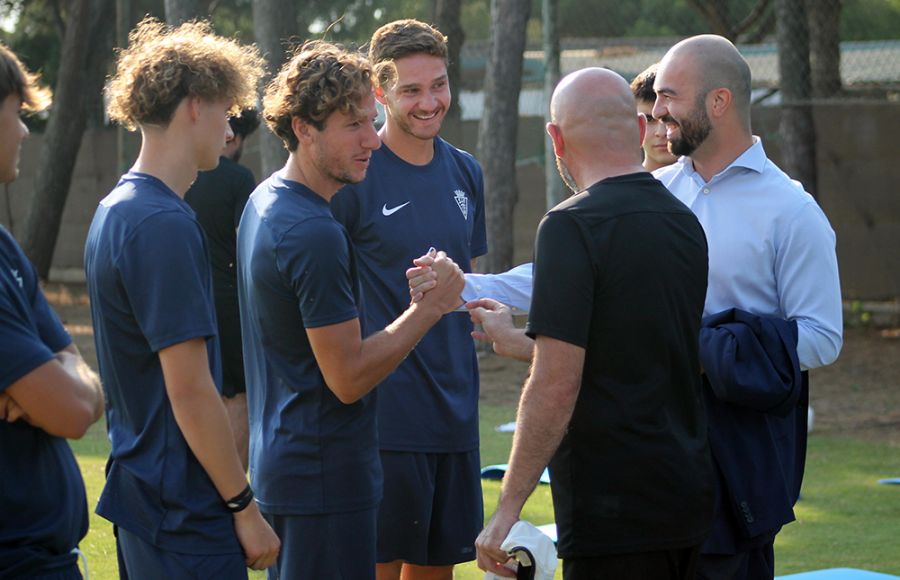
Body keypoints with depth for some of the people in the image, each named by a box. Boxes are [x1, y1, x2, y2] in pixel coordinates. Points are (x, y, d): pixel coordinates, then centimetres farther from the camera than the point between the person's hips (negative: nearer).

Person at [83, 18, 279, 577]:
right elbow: (190, 390, -20)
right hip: (186, 510, -10)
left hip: (138, 486, 10)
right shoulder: (165, 226, -18)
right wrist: (245, 507, -13)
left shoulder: (115, 211, 12)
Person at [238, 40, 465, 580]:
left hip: (281, 463, 10)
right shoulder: (314, 234, -21)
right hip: (325, 475, -10)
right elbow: (349, 378, -20)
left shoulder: (264, 202, 11)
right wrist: (430, 307, -13)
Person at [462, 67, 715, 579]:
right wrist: (515, 338, 34)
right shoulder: (685, 223, 10)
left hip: (614, 514, -8)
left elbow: (556, 386, -18)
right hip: (687, 497, 8)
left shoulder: (573, 227, -14)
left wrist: (508, 510, -13)